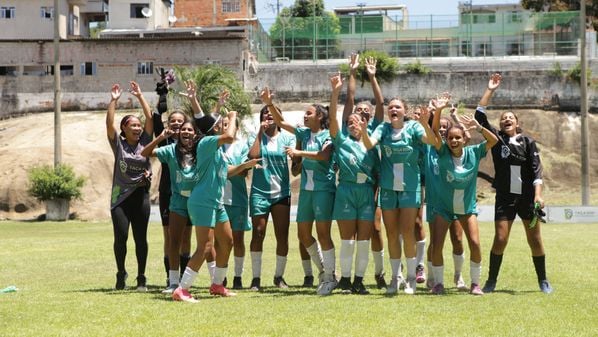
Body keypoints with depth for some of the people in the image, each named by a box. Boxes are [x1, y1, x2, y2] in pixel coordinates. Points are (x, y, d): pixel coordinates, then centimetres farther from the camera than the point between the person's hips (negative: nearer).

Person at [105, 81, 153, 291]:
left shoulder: (144, 142, 7)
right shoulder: (118, 144, 3)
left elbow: (150, 118, 0)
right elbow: (109, 123, -8)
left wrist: (140, 96, -1)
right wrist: (113, 100, -11)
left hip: (140, 195, 1)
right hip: (120, 196, -1)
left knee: (140, 238, 3)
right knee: (120, 237, -5)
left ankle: (141, 278, 10)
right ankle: (121, 274, 13)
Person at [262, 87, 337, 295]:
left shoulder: (328, 135, -5)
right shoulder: (304, 133, 13)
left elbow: (323, 155, -23)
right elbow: (281, 122, 15)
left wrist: (299, 152, -27)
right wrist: (269, 104, 4)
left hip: (323, 188, -7)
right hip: (306, 189, 7)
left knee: (323, 233, -8)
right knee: (303, 234, 8)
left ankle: (329, 277, 0)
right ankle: (322, 269, 24)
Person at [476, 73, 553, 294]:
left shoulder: (528, 142, 4)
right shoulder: (497, 140, 6)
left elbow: (536, 169, -3)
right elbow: (480, 117, -2)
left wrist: (538, 195, -15)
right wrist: (490, 91, -2)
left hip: (527, 197, 0)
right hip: (505, 197, 0)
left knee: (535, 240, 3)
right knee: (500, 239, -7)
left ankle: (543, 281, 16)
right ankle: (491, 281, 5)